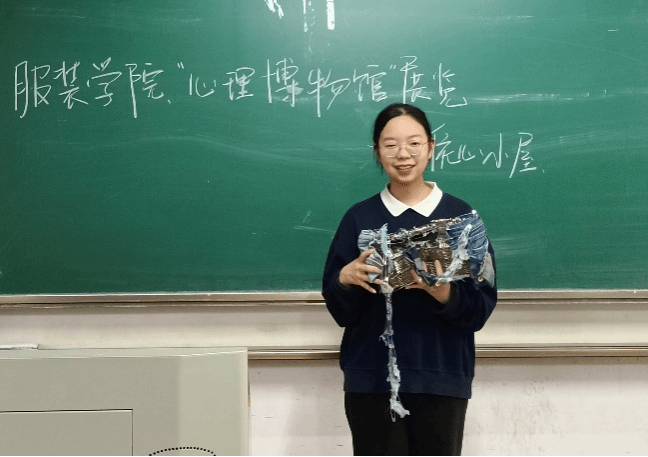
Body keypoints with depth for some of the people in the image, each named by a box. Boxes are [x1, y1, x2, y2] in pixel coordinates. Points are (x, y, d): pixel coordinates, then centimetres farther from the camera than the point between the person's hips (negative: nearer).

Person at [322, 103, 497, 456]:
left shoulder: (461, 215, 0)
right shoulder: (359, 218, 3)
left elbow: (483, 306, -2)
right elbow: (338, 310, 4)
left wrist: (444, 294, -21)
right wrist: (346, 279, -16)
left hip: (442, 379, 0)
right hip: (371, 380, 1)